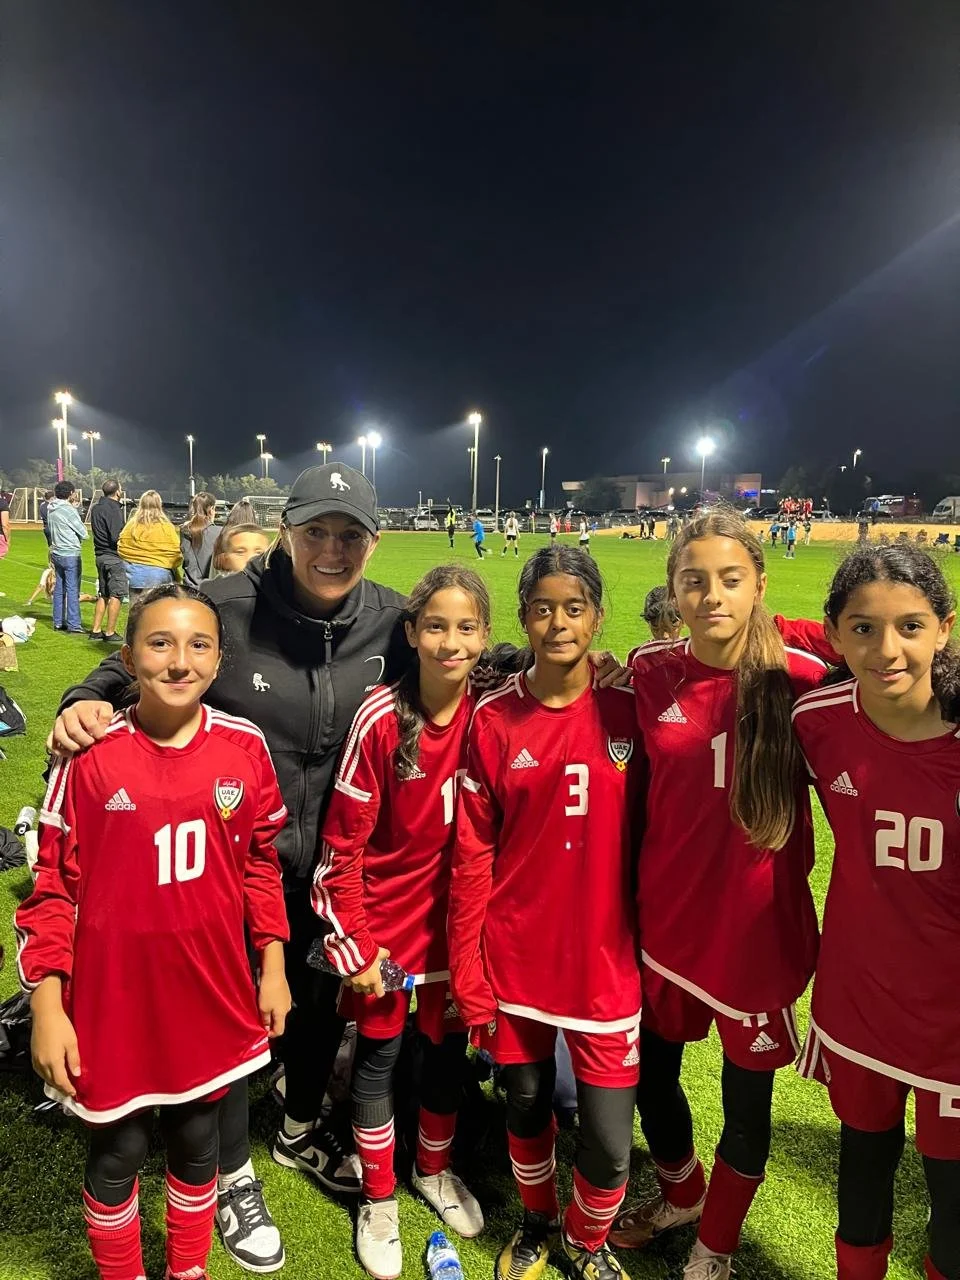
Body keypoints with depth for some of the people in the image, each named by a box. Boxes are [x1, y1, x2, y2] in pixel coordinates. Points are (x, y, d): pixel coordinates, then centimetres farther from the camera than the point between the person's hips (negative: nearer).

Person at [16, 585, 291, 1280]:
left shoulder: (244, 746, -8)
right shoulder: (89, 757, -15)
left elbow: (260, 863, 3)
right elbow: (54, 886, -7)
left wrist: (273, 965, 5)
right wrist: (46, 1003, -7)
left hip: (209, 996, 2)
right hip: (113, 1000, -2)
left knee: (197, 1142, 20)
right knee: (118, 1152, 18)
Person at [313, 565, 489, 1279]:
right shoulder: (380, 719, -19)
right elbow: (344, 842, -13)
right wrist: (353, 943, -10)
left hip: (457, 916, 3)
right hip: (386, 916, -3)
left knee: (450, 1042, 19)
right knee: (379, 1051, 13)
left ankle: (434, 1170, 46)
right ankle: (379, 1198, 37)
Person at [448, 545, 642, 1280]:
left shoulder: (629, 710, -6)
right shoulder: (494, 720, -7)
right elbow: (472, 855, -4)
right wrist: (466, 972, -4)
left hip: (605, 959, 0)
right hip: (514, 957, 1)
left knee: (610, 1138, 4)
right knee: (526, 1104, 19)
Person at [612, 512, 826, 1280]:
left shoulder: (800, 680, -15)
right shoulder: (650, 675, -7)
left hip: (758, 927, -2)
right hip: (666, 920, 3)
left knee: (747, 1098, 17)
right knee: (650, 1074, 22)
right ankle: (681, 1194, 55)